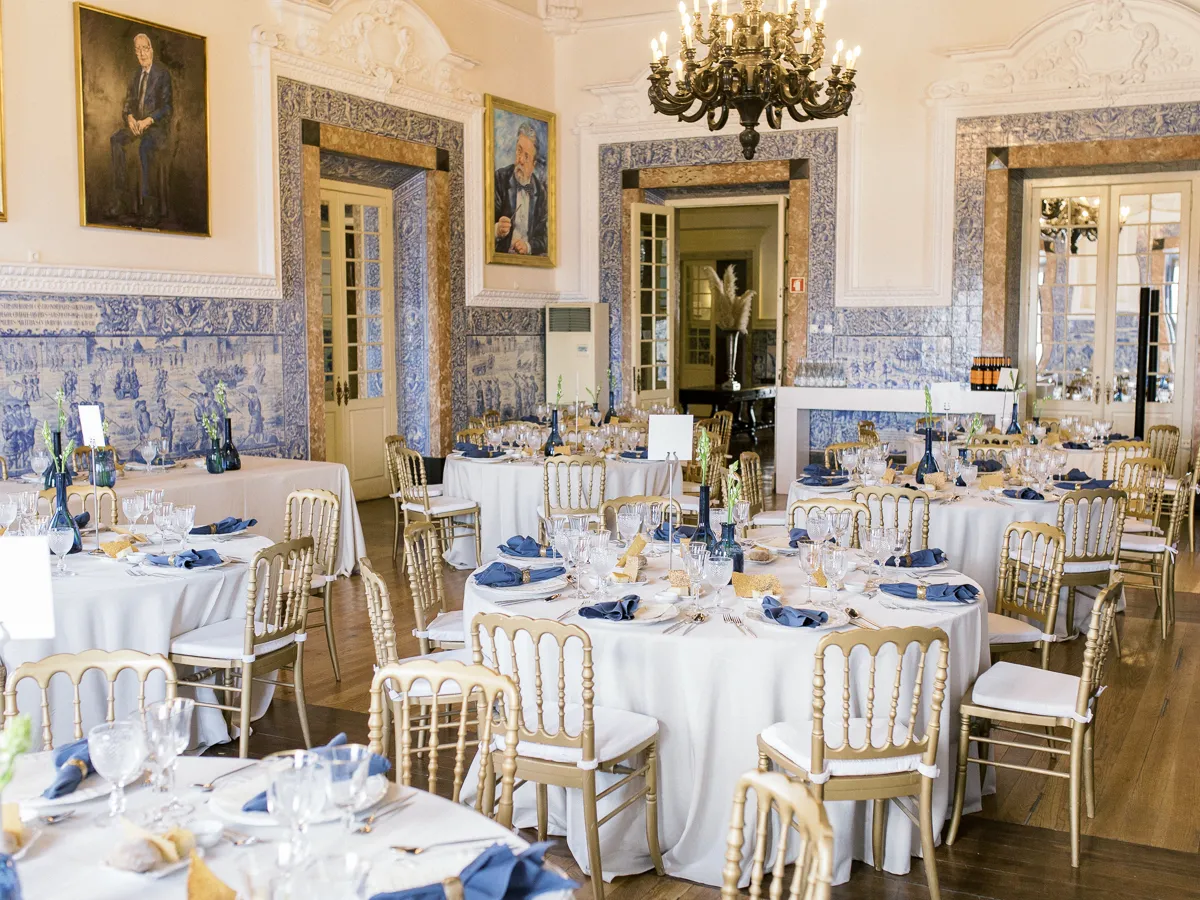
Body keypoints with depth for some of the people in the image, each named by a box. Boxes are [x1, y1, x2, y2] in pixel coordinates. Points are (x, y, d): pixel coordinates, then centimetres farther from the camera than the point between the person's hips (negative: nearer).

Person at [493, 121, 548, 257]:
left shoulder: (540, 192, 8)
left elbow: (543, 238, 7)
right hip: (501, 255, -1)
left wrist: (528, 246, -13)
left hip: (529, 260, 1)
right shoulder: (499, 178, 1)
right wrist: (497, 230, -24)